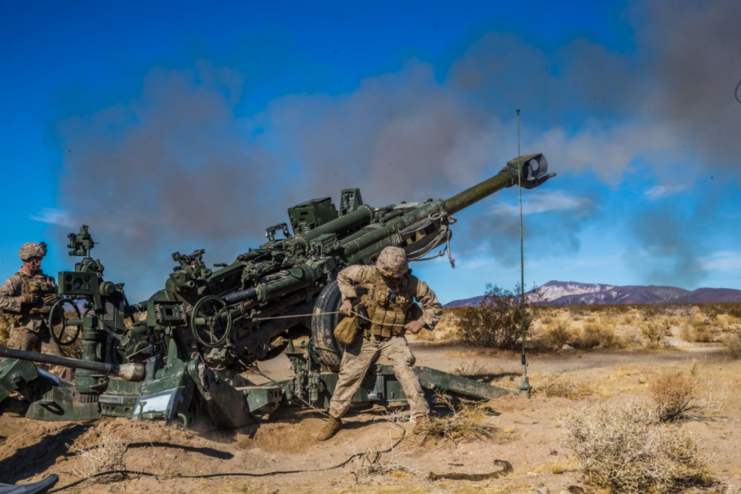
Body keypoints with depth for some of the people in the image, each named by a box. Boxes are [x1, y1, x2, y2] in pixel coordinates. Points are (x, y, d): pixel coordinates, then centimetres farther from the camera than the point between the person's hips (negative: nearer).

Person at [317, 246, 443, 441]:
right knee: (349, 374, 5)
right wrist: (348, 299, -10)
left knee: (405, 370, -20)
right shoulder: (370, 274, -16)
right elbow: (343, 275, 1)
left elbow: (435, 306, 0)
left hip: (394, 337, 0)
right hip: (366, 335, 1)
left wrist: (422, 321, -14)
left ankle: (421, 417, -10)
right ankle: (334, 419, 22)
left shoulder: (413, 284, -12)